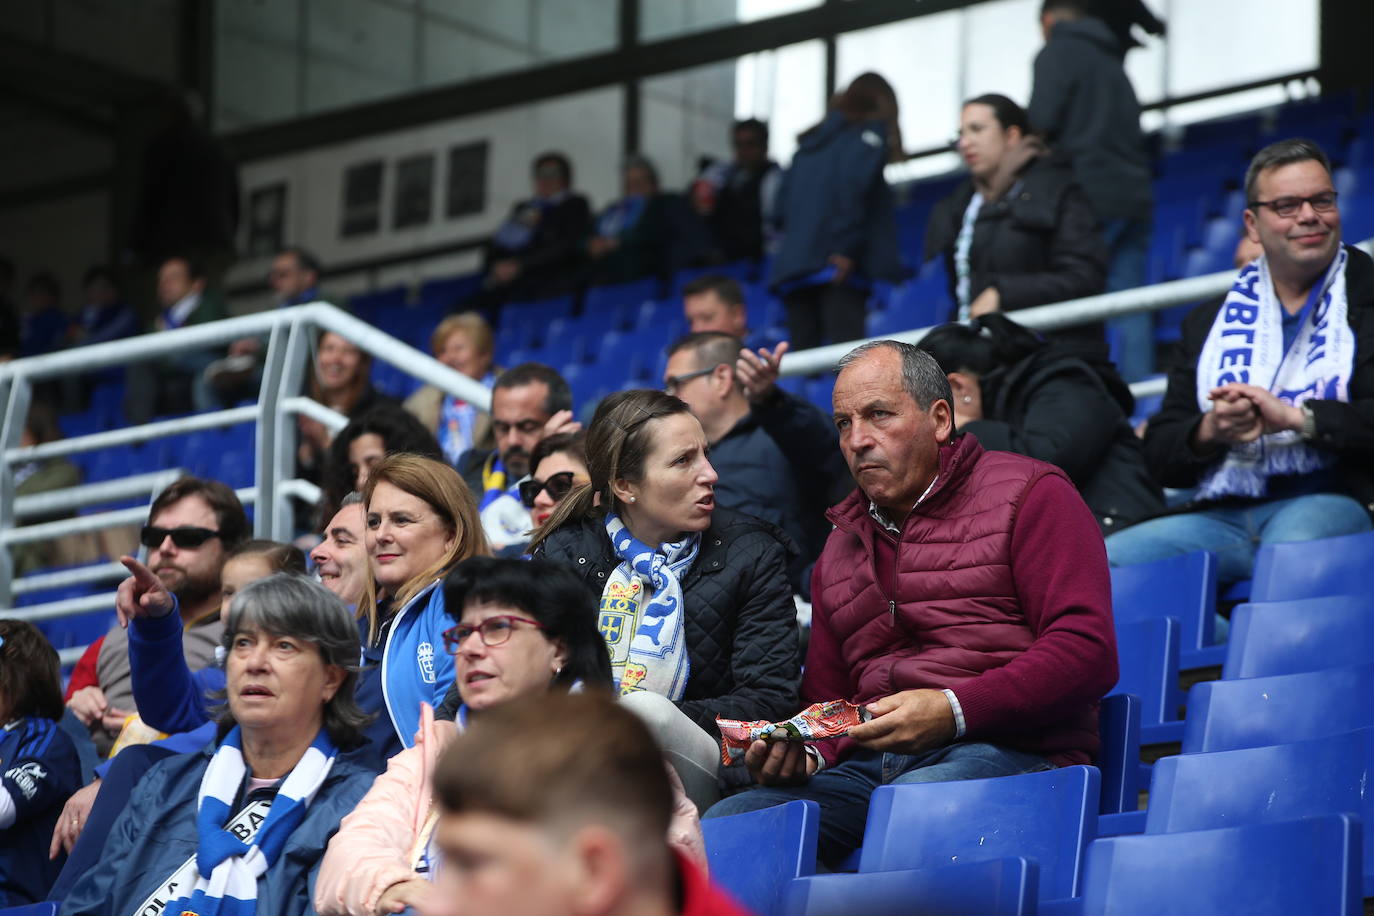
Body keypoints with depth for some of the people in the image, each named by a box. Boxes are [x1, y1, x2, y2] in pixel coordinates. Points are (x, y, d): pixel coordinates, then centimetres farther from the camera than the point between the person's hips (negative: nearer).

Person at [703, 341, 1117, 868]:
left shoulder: (1028, 493, 6)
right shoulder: (839, 551, 28)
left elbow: (1087, 650, -7)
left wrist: (954, 710, -18)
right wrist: (803, 755, 5)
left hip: (1003, 749, -5)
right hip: (866, 764, 5)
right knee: (722, 827, -22)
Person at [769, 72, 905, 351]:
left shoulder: (810, 140, 24)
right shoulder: (872, 131, 4)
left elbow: (783, 202, 17)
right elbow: (853, 185, -11)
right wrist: (845, 251, -15)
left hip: (792, 265, 6)